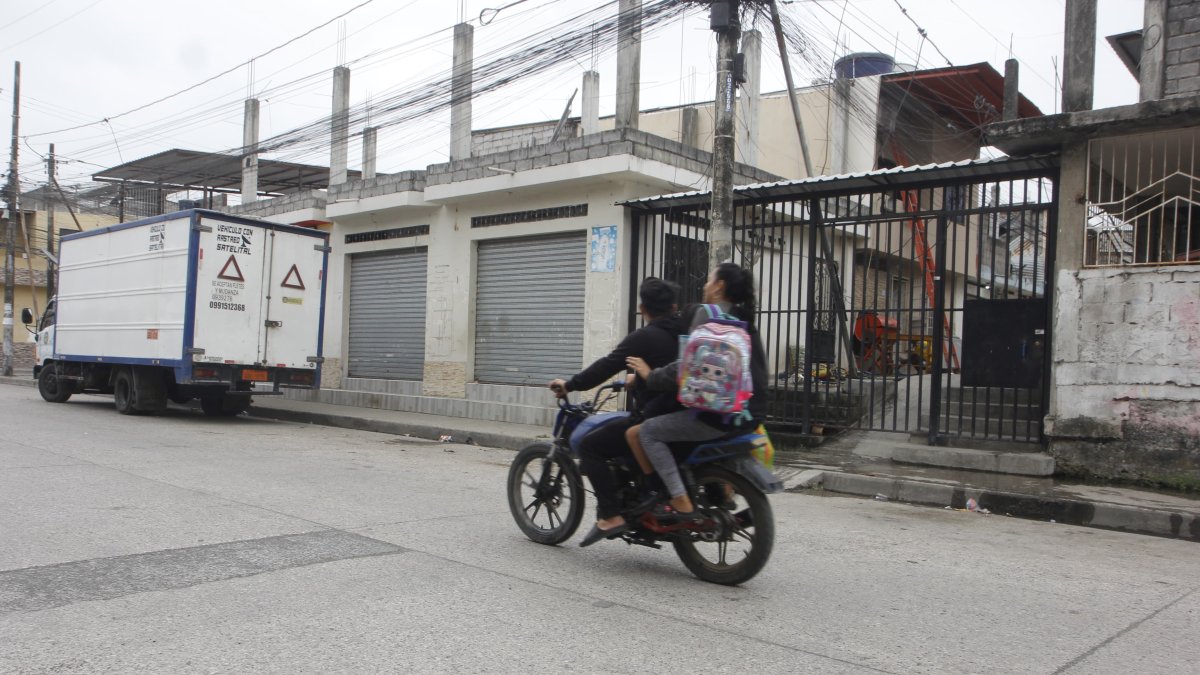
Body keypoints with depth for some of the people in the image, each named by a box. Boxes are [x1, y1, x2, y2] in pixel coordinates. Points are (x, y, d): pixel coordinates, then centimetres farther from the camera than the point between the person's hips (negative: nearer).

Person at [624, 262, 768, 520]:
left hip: (719, 415, -9)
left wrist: (650, 375, -5)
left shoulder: (707, 314, -8)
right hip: (751, 414, 10)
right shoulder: (745, 321, 17)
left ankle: (680, 502, -15)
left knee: (642, 433, -8)